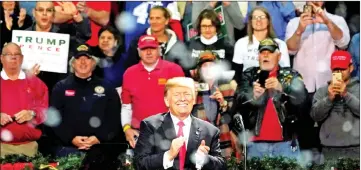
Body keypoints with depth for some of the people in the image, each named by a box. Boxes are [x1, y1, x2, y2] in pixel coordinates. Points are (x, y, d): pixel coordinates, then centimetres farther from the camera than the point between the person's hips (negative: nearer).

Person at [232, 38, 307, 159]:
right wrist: (253, 95, -26)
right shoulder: (249, 75, 10)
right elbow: (238, 99, -4)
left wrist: (282, 88, -26)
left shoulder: (291, 75, 8)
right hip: (256, 143, 1)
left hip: (285, 143, 0)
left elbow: (301, 97, -8)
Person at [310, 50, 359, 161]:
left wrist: (346, 94, -14)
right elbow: (315, 115, 1)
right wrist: (329, 98, -10)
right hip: (330, 149, 1)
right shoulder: (322, 91, 12)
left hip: (355, 148, -1)